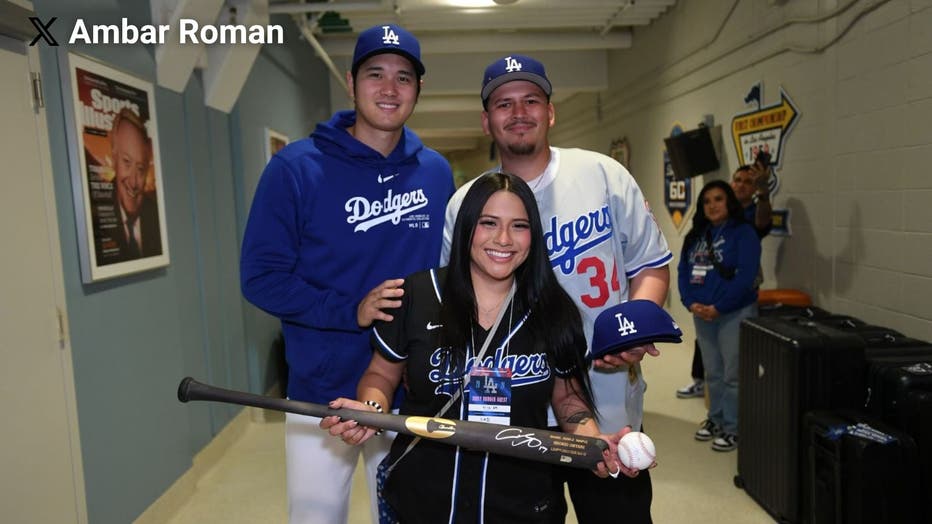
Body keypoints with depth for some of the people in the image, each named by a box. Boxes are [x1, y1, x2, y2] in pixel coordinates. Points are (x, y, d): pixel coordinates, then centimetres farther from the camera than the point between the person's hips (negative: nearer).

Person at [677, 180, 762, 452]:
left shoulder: (743, 233, -8)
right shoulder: (696, 234, 11)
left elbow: (745, 277, -17)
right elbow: (683, 271, 7)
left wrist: (718, 307, -19)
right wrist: (691, 303, -8)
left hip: (734, 313, -6)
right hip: (701, 314, 6)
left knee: (733, 374, 1)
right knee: (712, 372, 16)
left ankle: (733, 428, 11)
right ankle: (716, 419, 29)